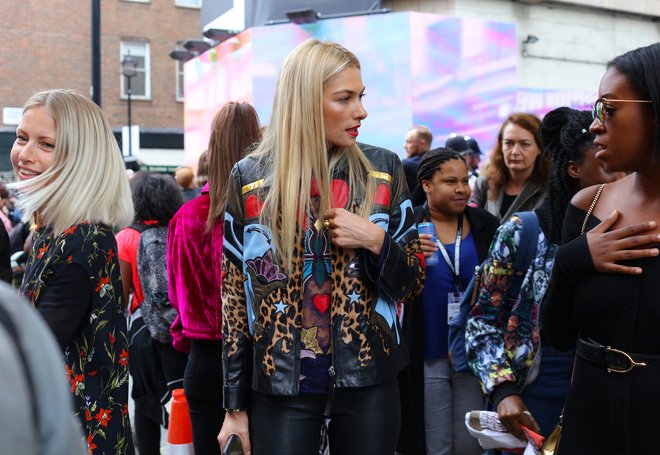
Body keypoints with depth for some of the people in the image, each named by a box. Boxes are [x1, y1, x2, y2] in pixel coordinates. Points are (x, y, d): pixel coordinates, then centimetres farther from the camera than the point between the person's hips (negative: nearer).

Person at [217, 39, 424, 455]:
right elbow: (234, 297, 1)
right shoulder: (249, 179, -3)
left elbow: (412, 284, 4)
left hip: (368, 381, 2)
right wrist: (236, 407, 0)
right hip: (281, 385, -1)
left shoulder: (383, 170, 0)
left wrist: (376, 242, -15)